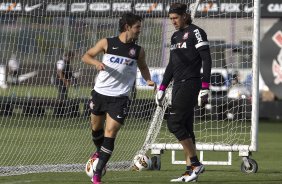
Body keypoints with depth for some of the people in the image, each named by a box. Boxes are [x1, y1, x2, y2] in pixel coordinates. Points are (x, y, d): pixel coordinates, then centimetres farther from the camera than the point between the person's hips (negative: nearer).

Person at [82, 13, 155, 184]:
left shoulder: (138, 50, 2)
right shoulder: (107, 43, -3)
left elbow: (143, 67, 21)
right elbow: (86, 56, 2)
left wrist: (148, 80, 2)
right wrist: (96, 62, -19)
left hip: (119, 98, -1)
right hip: (100, 92, 1)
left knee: (110, 133, -12)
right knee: (96, 127, 18)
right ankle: (100, 151, 50)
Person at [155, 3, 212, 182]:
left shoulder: (195, 32, -8)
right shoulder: (175, 36, 18)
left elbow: (206, 59, -13)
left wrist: (205, 87, -19)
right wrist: (162, 88, 21)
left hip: (190, 84, -9)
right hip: (178, 85, 9)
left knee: (174, 123, -14)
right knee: (185, 128, 6)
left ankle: (196, 163, -8)